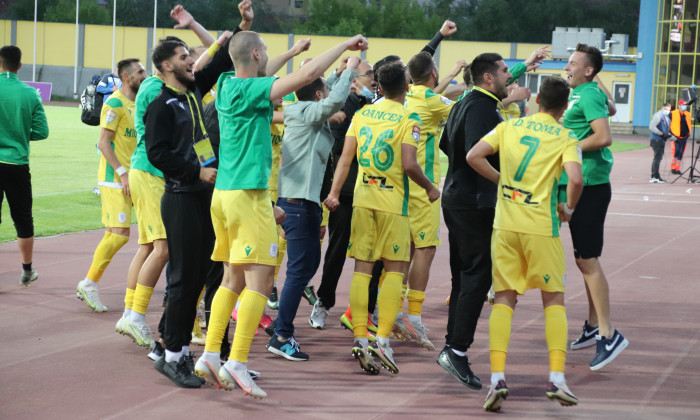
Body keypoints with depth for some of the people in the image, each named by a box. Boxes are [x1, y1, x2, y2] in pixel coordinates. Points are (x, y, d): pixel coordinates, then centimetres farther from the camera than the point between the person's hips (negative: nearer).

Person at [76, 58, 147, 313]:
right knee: (120, 234, -11)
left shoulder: (136, 104, 16)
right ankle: (89, 283, 0)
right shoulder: (115, 103, -11)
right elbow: (104, 142, -16)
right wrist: (122, 172, -20)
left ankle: (89, 285, 15)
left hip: (128, 179, 9)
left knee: (113, 234, 8)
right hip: (113, 178, -9)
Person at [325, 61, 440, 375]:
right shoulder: (408, 119, -7)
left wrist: (334, 192, 6)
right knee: (394, 270, 4)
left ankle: (359, 338, 0)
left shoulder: (362, 114, 7)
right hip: (393, 201, -4)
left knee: (362, 268, 6)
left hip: (363, 199, 4)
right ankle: (382, 339, -6)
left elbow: (345, 157, 3)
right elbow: (409, 165, -14)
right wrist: (430, 188, 1)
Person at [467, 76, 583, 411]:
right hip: (542, 226, -2)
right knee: (553, 299, 12)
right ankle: (557, 378, 3)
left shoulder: (510, 126, 6)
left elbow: (473, 156, -2)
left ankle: (497, 377, -5)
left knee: (503, 299, 9)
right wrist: (568, 208, 1)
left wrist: (500, 180, 12)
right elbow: (575, 179, -18)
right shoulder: (566, 138, -2)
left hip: (505, 224, 2)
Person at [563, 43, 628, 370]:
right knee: (585, 259, 16)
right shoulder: (580, 94, 15)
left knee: (587, 260, -10)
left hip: (589, 186, -10)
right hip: (578, 185, 10)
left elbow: (603, 137, -26)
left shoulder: (589, 95, -14)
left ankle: (609, 335, -7)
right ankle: (594, 326, 26)